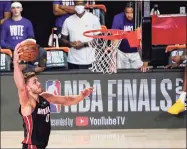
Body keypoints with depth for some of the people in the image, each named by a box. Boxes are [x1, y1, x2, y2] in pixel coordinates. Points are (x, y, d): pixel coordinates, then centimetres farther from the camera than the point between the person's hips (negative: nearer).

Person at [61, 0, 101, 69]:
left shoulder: (93, 19, -1)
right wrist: (70, 43, -9)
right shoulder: (68, 20, 6)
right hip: (73, 61, 2)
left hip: (89, 61, -2)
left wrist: (84, 44, -13)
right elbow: (63, 39, 13)